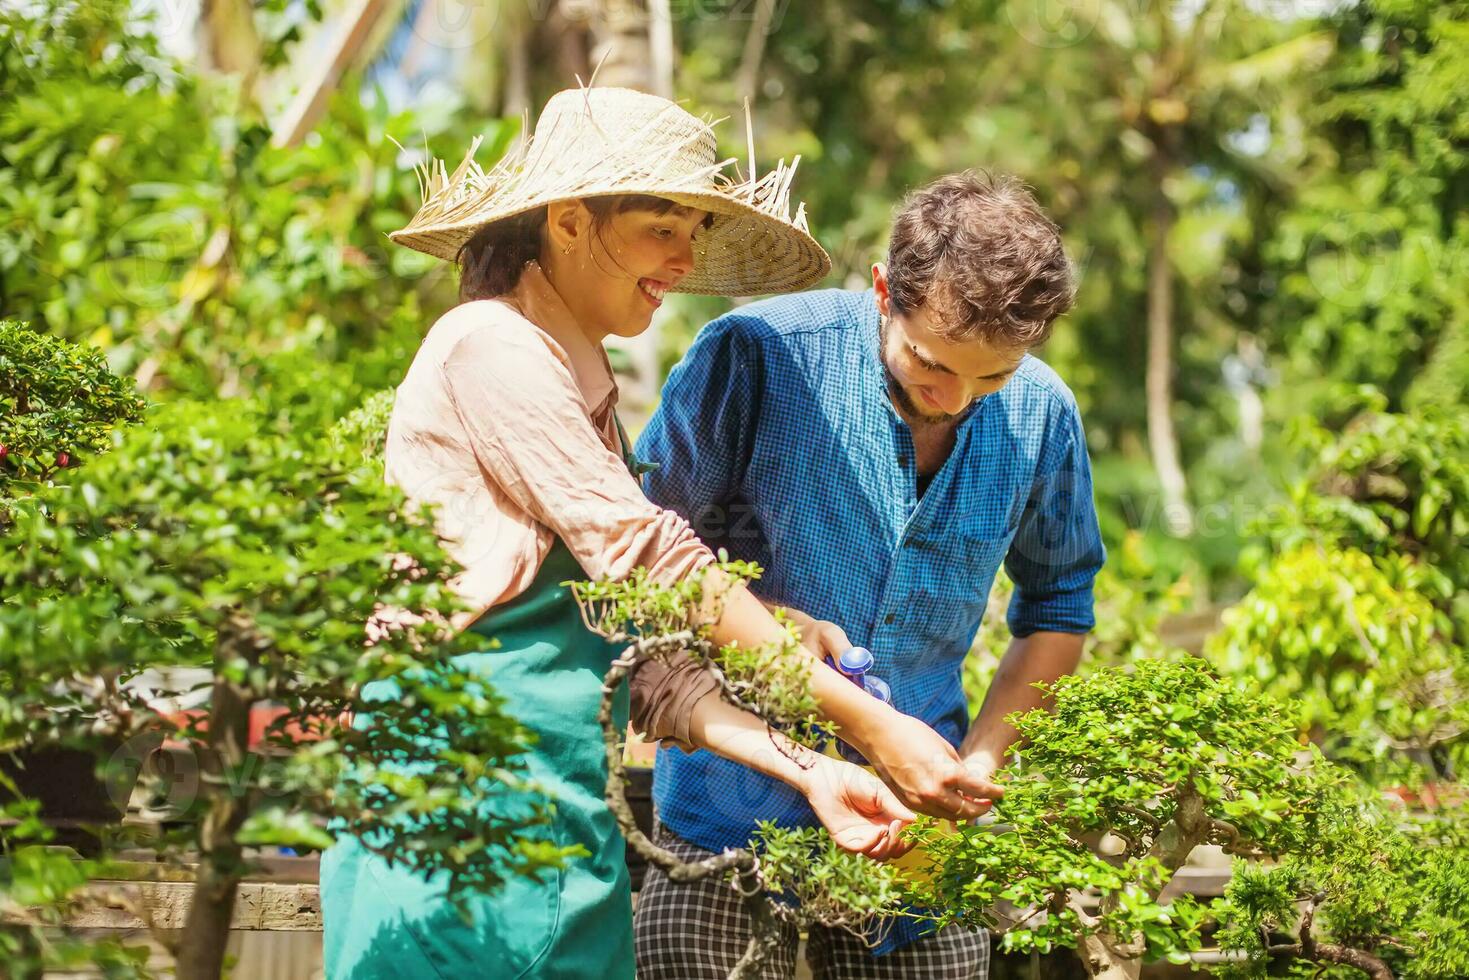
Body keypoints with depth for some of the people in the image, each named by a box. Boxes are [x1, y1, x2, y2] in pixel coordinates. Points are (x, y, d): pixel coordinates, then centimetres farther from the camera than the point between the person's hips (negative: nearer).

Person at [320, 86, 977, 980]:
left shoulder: (591, 397, 20)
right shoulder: (490, 345, -7)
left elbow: (643, 666, 11)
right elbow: (648, 556, -15)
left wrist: (809, 771, -3)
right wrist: (871, 724, -15)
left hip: (567, 820, 8)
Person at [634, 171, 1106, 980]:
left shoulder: (1041, 416, 0)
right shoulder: (759, 352, -12)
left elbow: (1058, 609, 14)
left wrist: (977, 762, 1)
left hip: (919, 824, 3)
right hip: (735, 814, -3)